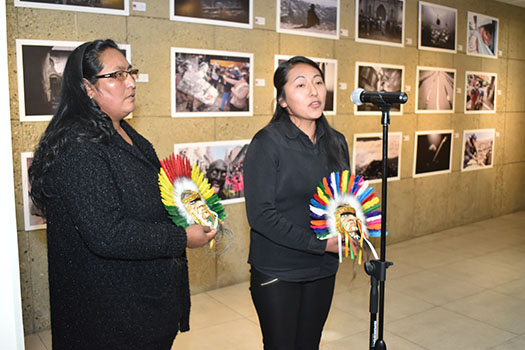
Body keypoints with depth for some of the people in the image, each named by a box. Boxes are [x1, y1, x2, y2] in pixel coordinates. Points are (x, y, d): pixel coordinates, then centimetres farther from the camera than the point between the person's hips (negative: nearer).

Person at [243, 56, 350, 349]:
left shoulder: (336, 142, 4)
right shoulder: (267, 143, -14)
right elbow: (260, 214, -19)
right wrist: (320, 243, -21)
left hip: (323, 270, 5)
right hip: (277, 272, -5)